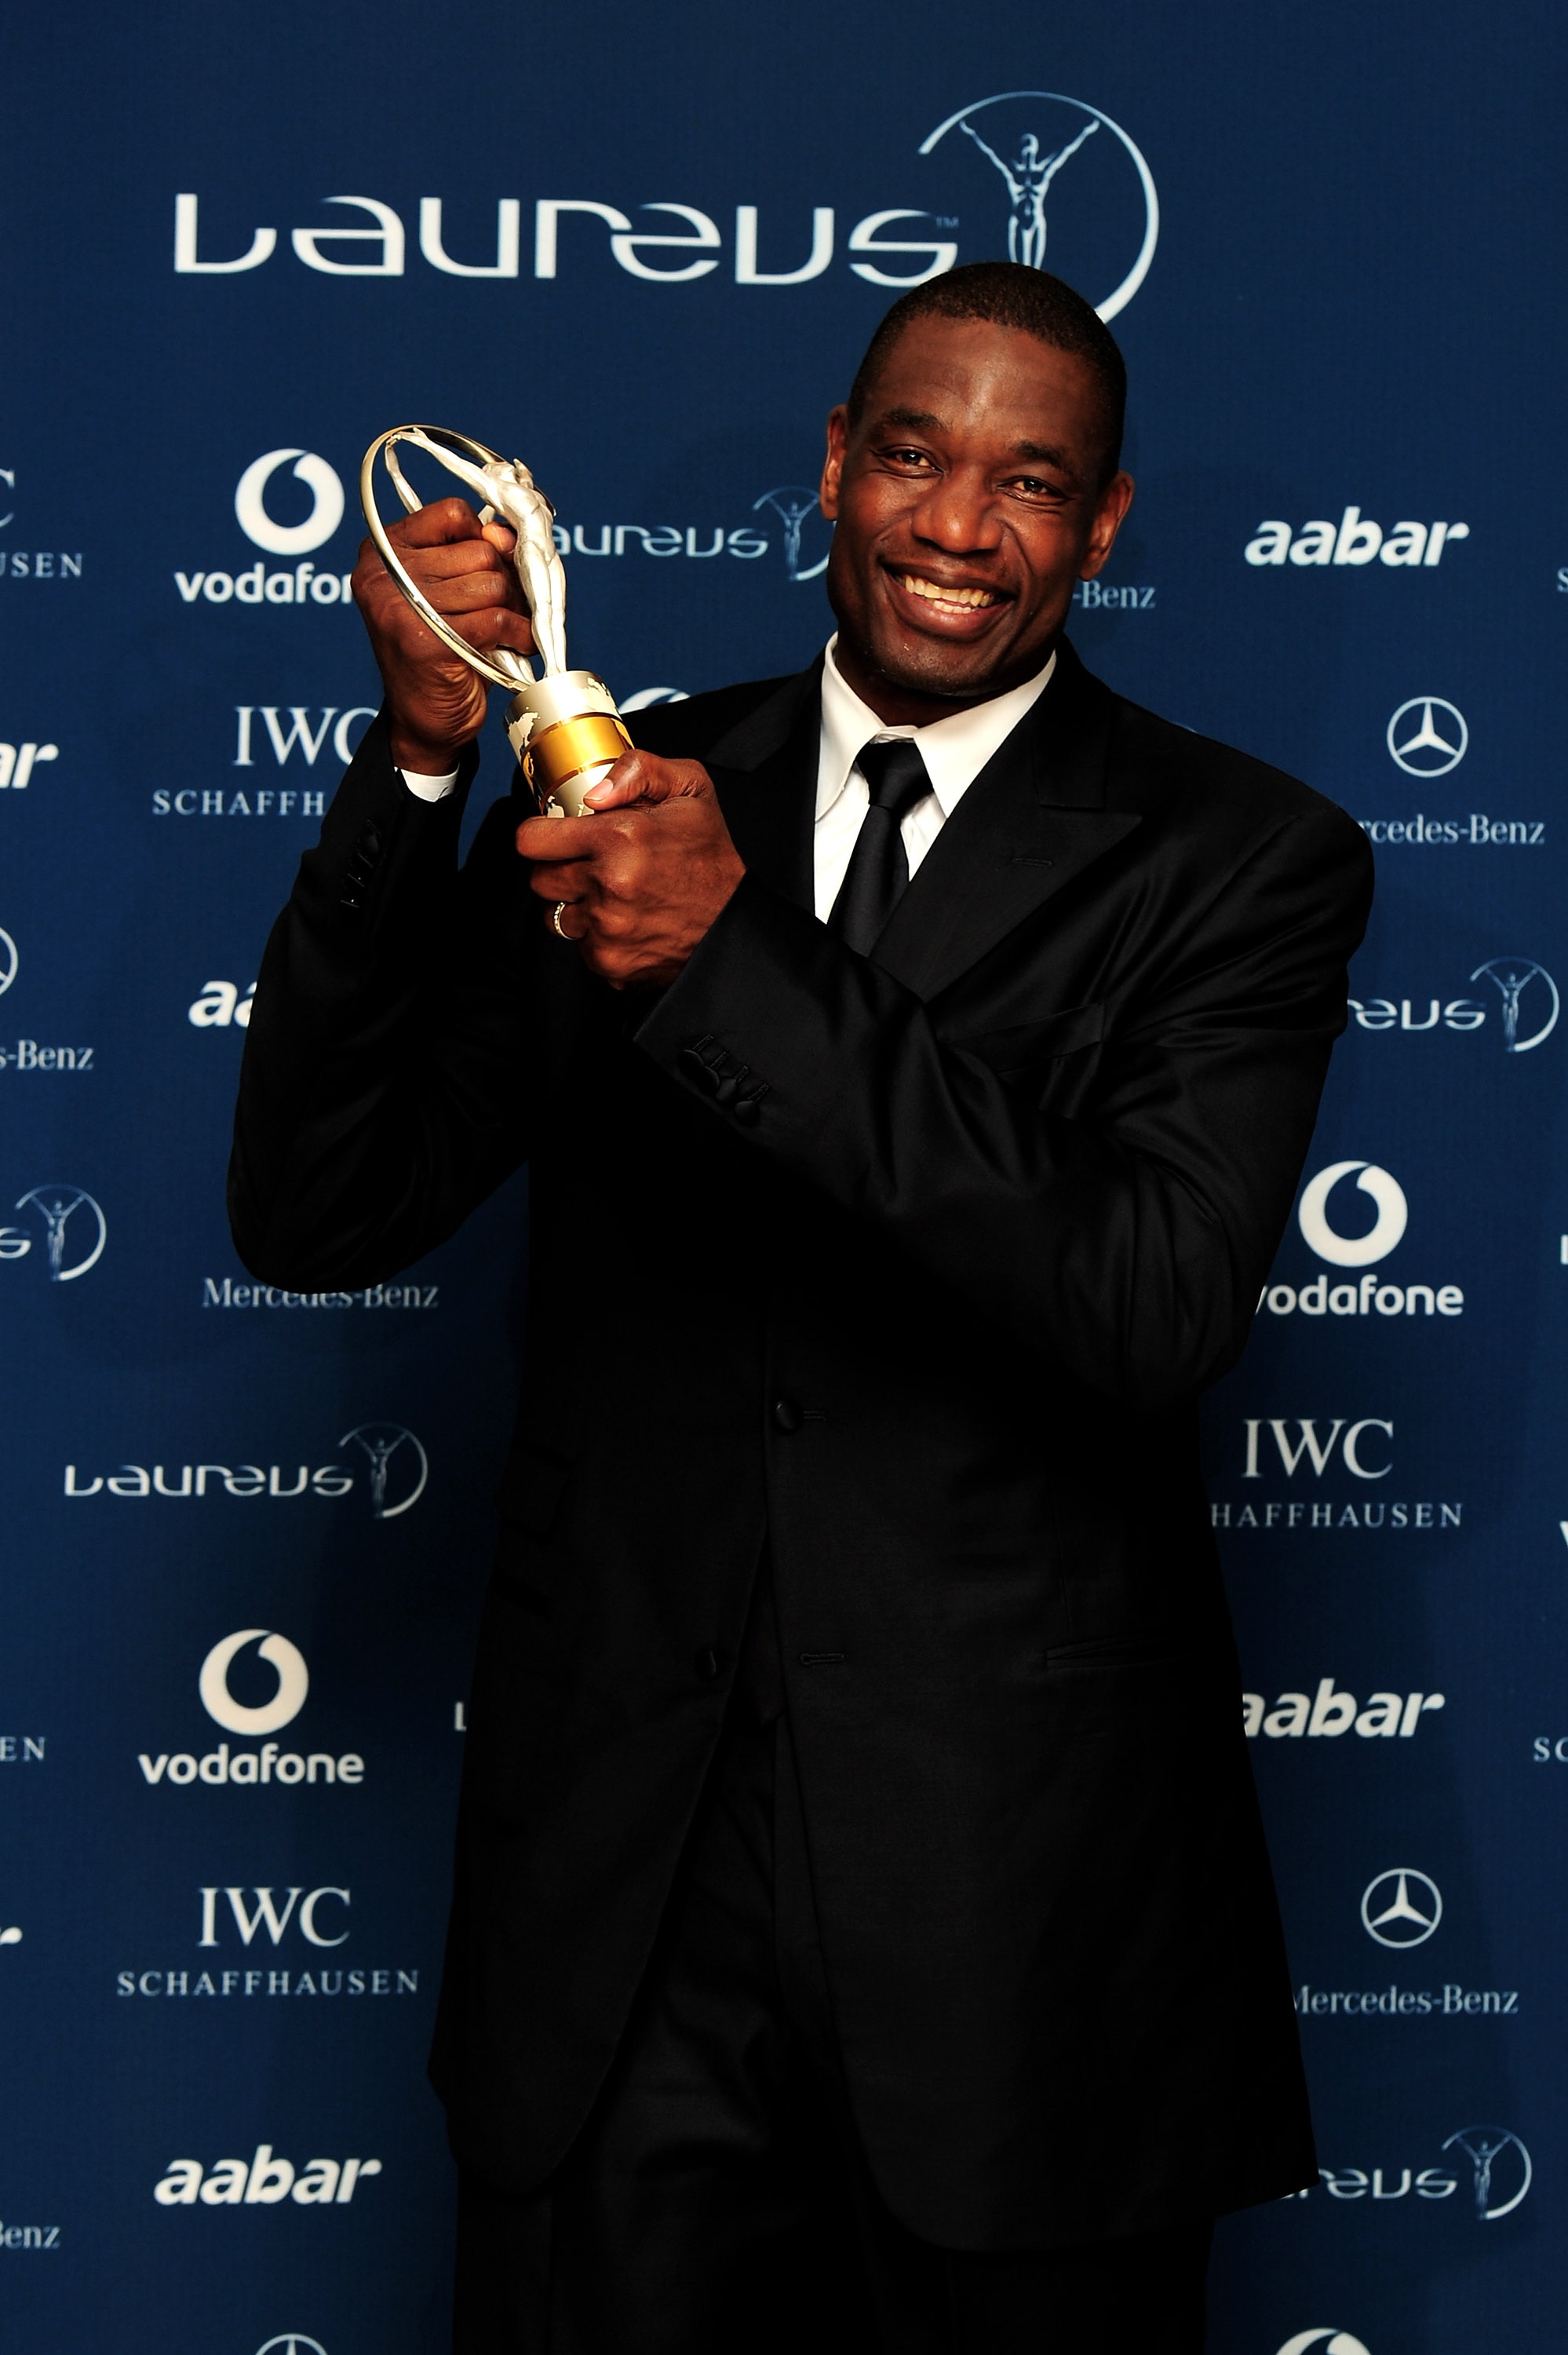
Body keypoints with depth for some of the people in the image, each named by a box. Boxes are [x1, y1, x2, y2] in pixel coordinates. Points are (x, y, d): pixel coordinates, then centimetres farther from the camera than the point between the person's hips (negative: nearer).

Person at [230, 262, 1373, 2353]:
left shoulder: (1238, 861, -3)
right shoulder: (624, 798, 6)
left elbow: (1158, 1309, -19)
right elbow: (317, 1215, -1)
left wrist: (738, 962, -25)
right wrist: (418, 763, -14)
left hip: (1017, 1910, -2)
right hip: (621, 1893, 2)